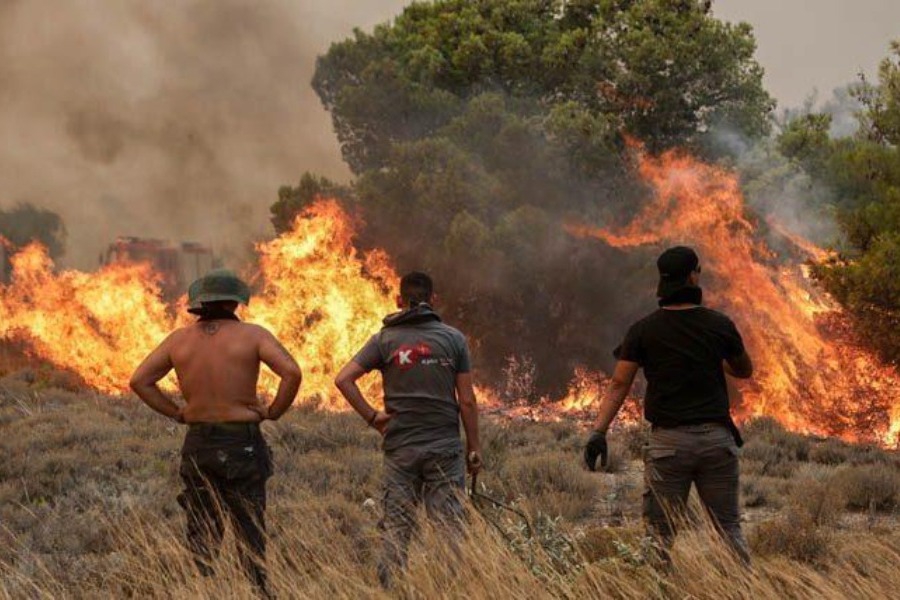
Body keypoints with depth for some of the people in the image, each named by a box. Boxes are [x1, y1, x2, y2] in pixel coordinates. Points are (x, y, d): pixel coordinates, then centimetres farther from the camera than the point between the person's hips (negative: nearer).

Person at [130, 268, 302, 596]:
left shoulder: (180, 339, 4)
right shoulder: (252, 335, -7)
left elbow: (139, 380, 3)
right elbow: (292, 373, -18)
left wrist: (177, 413, 8)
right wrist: (274, 411, -4)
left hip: (197, 444, 3)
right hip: (242, 444, -3)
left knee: (202, 532, 10)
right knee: (249, 532, 3)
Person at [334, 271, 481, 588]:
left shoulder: (385, 340, 2)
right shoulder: (453, 338, 0)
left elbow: (343, 379, -7)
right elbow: (467, 401, -1)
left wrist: (371, 416, 0)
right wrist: (474, 449, 6)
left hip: (400, 447, 1)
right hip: (445, 447, -1)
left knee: (395, 528, 5)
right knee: (449, 527, 2)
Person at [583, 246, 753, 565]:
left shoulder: (644, 330, -2)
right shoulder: (719, 324, 2)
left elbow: (619, 385, -7)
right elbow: (745, 370, 17)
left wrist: (598, 432, -8)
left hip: (669, 441, -1)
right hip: (716, 437, 1)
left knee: (661, 532, 2)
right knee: (729, 527, 10)